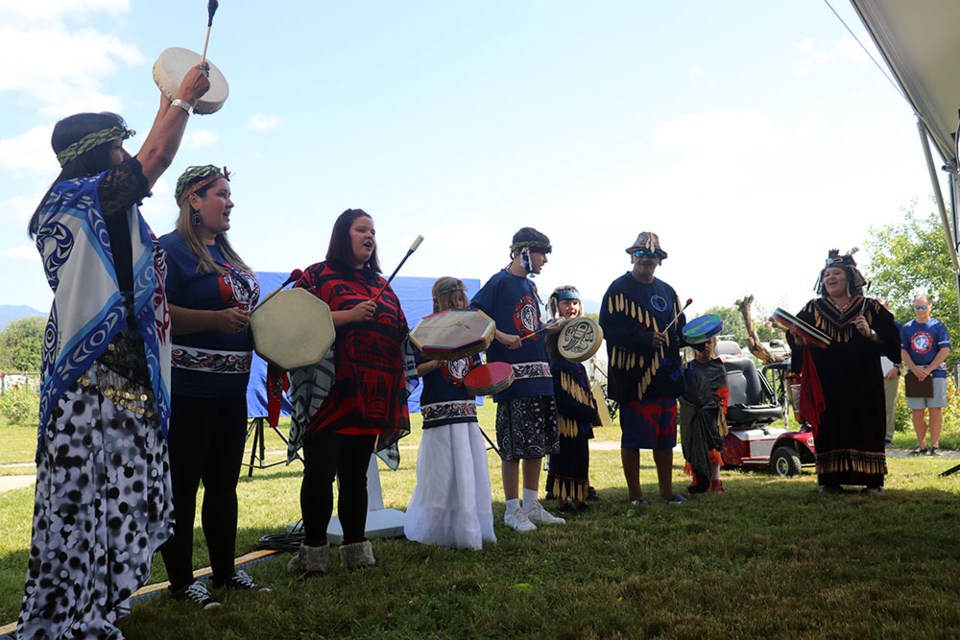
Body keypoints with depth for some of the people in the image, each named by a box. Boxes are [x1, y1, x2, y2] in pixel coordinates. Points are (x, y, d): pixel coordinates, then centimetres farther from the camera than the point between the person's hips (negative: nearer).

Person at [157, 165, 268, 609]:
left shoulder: (226, 254, 17)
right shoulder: (170, 249, -9)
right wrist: (215, 319, -26)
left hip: (230, 389, 8)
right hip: (187, 390, -8)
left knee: (224, 484, 15)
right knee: (182, 487, 2)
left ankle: (225, 570, 27)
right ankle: (181, 581, 15)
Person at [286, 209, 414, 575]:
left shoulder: (381, 285, 20)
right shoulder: (318, 276, 4)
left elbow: (399, 335, 21)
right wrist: (349, 315, -16)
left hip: (371, 397, 5)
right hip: (328, 394, -5)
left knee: (356, 473, 10)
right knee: (321, 471, -6)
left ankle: (356, 551, 18)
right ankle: (313, 552, 9)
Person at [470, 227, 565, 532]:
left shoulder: (530, 287, 18)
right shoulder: (499, 282, -7)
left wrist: (553, 329, 9)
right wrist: (501, 337, -22)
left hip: (539, 375, 8)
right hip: (513, 377, -8)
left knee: (539, 444, 12)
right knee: (515, 447, -1)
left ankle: (532, 506, 23)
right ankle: (512, 511, 11)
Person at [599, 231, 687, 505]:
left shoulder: (666, 291, 17)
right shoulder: (619, 289, -4)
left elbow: (679, 327, 24)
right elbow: (609, 330, -14)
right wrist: (644, 340, -21)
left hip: (665, 375, 7)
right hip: (634, 376, -6)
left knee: (666, 435, 12)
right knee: (633, 436, 1)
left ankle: (666, 489, 25)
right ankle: (635, 493, 13)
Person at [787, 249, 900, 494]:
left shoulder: (871, 308, 5)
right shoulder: (813, 309, 7)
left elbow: (892, 342, 1)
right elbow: (796, 344, 5)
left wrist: (870, 334, -16)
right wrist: (798, 339, -17)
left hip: (863, 383, 0)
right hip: (826, 384, 1)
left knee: (866, 427, 0)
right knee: (829, 428, -1)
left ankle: (873, 481, 9)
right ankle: (831, 480, 5)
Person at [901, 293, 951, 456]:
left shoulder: (938, 326, 2)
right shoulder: (907, 328, 9)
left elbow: (945, 350, -4)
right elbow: (903, 352, 6)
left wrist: (928, 370, -12)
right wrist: (915, 370, -8)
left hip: (936, 372, -2)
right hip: (914, 374, 2)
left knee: (935, 410, -1)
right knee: (916, 411, 3)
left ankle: (934, 445, 3)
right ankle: (921, 445, 11)